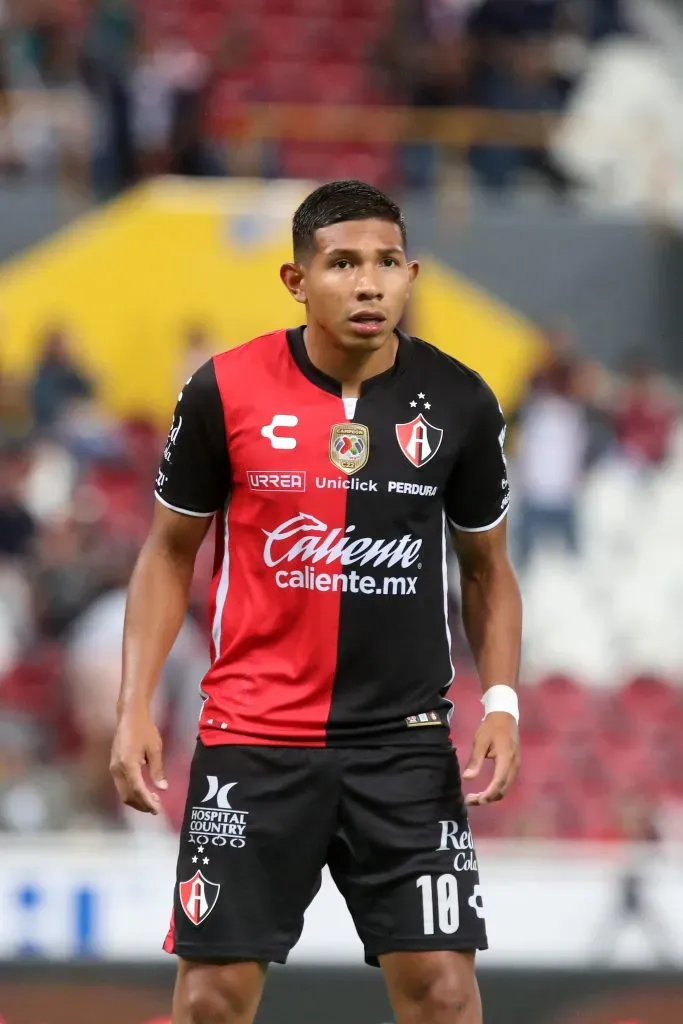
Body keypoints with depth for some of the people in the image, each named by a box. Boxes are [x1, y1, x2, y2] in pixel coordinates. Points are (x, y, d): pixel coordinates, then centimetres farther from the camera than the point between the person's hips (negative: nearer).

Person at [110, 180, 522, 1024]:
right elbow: (169, 552, 6)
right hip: (252, 742, -1)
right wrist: (134, 709, -3)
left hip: (406, 741, 1)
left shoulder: (460, 402, -2)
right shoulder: (225, 391, -6)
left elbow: (487, 568, 11)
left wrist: (501, 700, -4)